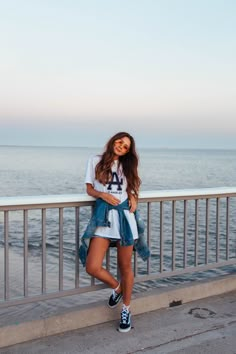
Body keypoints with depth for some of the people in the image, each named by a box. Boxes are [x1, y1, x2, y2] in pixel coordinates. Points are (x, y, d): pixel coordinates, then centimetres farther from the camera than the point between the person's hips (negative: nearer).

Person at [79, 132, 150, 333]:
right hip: (103, 216, -1)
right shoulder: (96, 161, 8)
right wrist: (103, 195, -11)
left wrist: (133, 198, -1)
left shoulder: (126, 166, 14)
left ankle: (126, 310, 24)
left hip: (124, 216, 1)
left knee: (125, 267, 6)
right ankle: (116, 287, 20)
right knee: (92, 267, -12)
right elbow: (89, 189, 8)